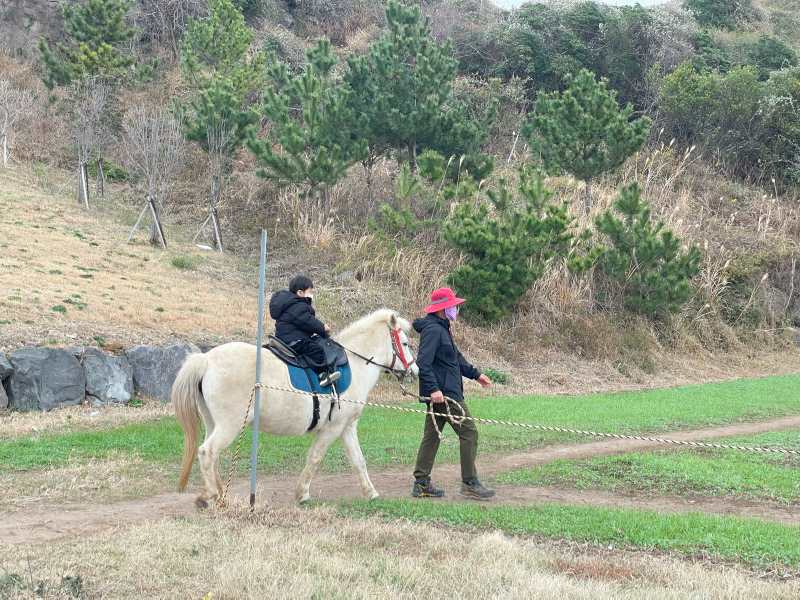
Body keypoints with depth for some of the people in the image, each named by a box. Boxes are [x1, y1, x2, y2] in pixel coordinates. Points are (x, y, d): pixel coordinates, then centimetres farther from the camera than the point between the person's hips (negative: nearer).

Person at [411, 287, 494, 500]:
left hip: (439, 393, 11)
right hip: (444, 393, -11)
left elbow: (455, 358, 29)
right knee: (468, 432, -6)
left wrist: (475, 374, 30)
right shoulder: (433, 330, -15)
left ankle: (421, 484, 15)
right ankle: (469, 483, -2)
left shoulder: (442, 329, 18)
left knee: (431, 436, 11)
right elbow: (423, 362, -24)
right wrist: (433, 388, -30)